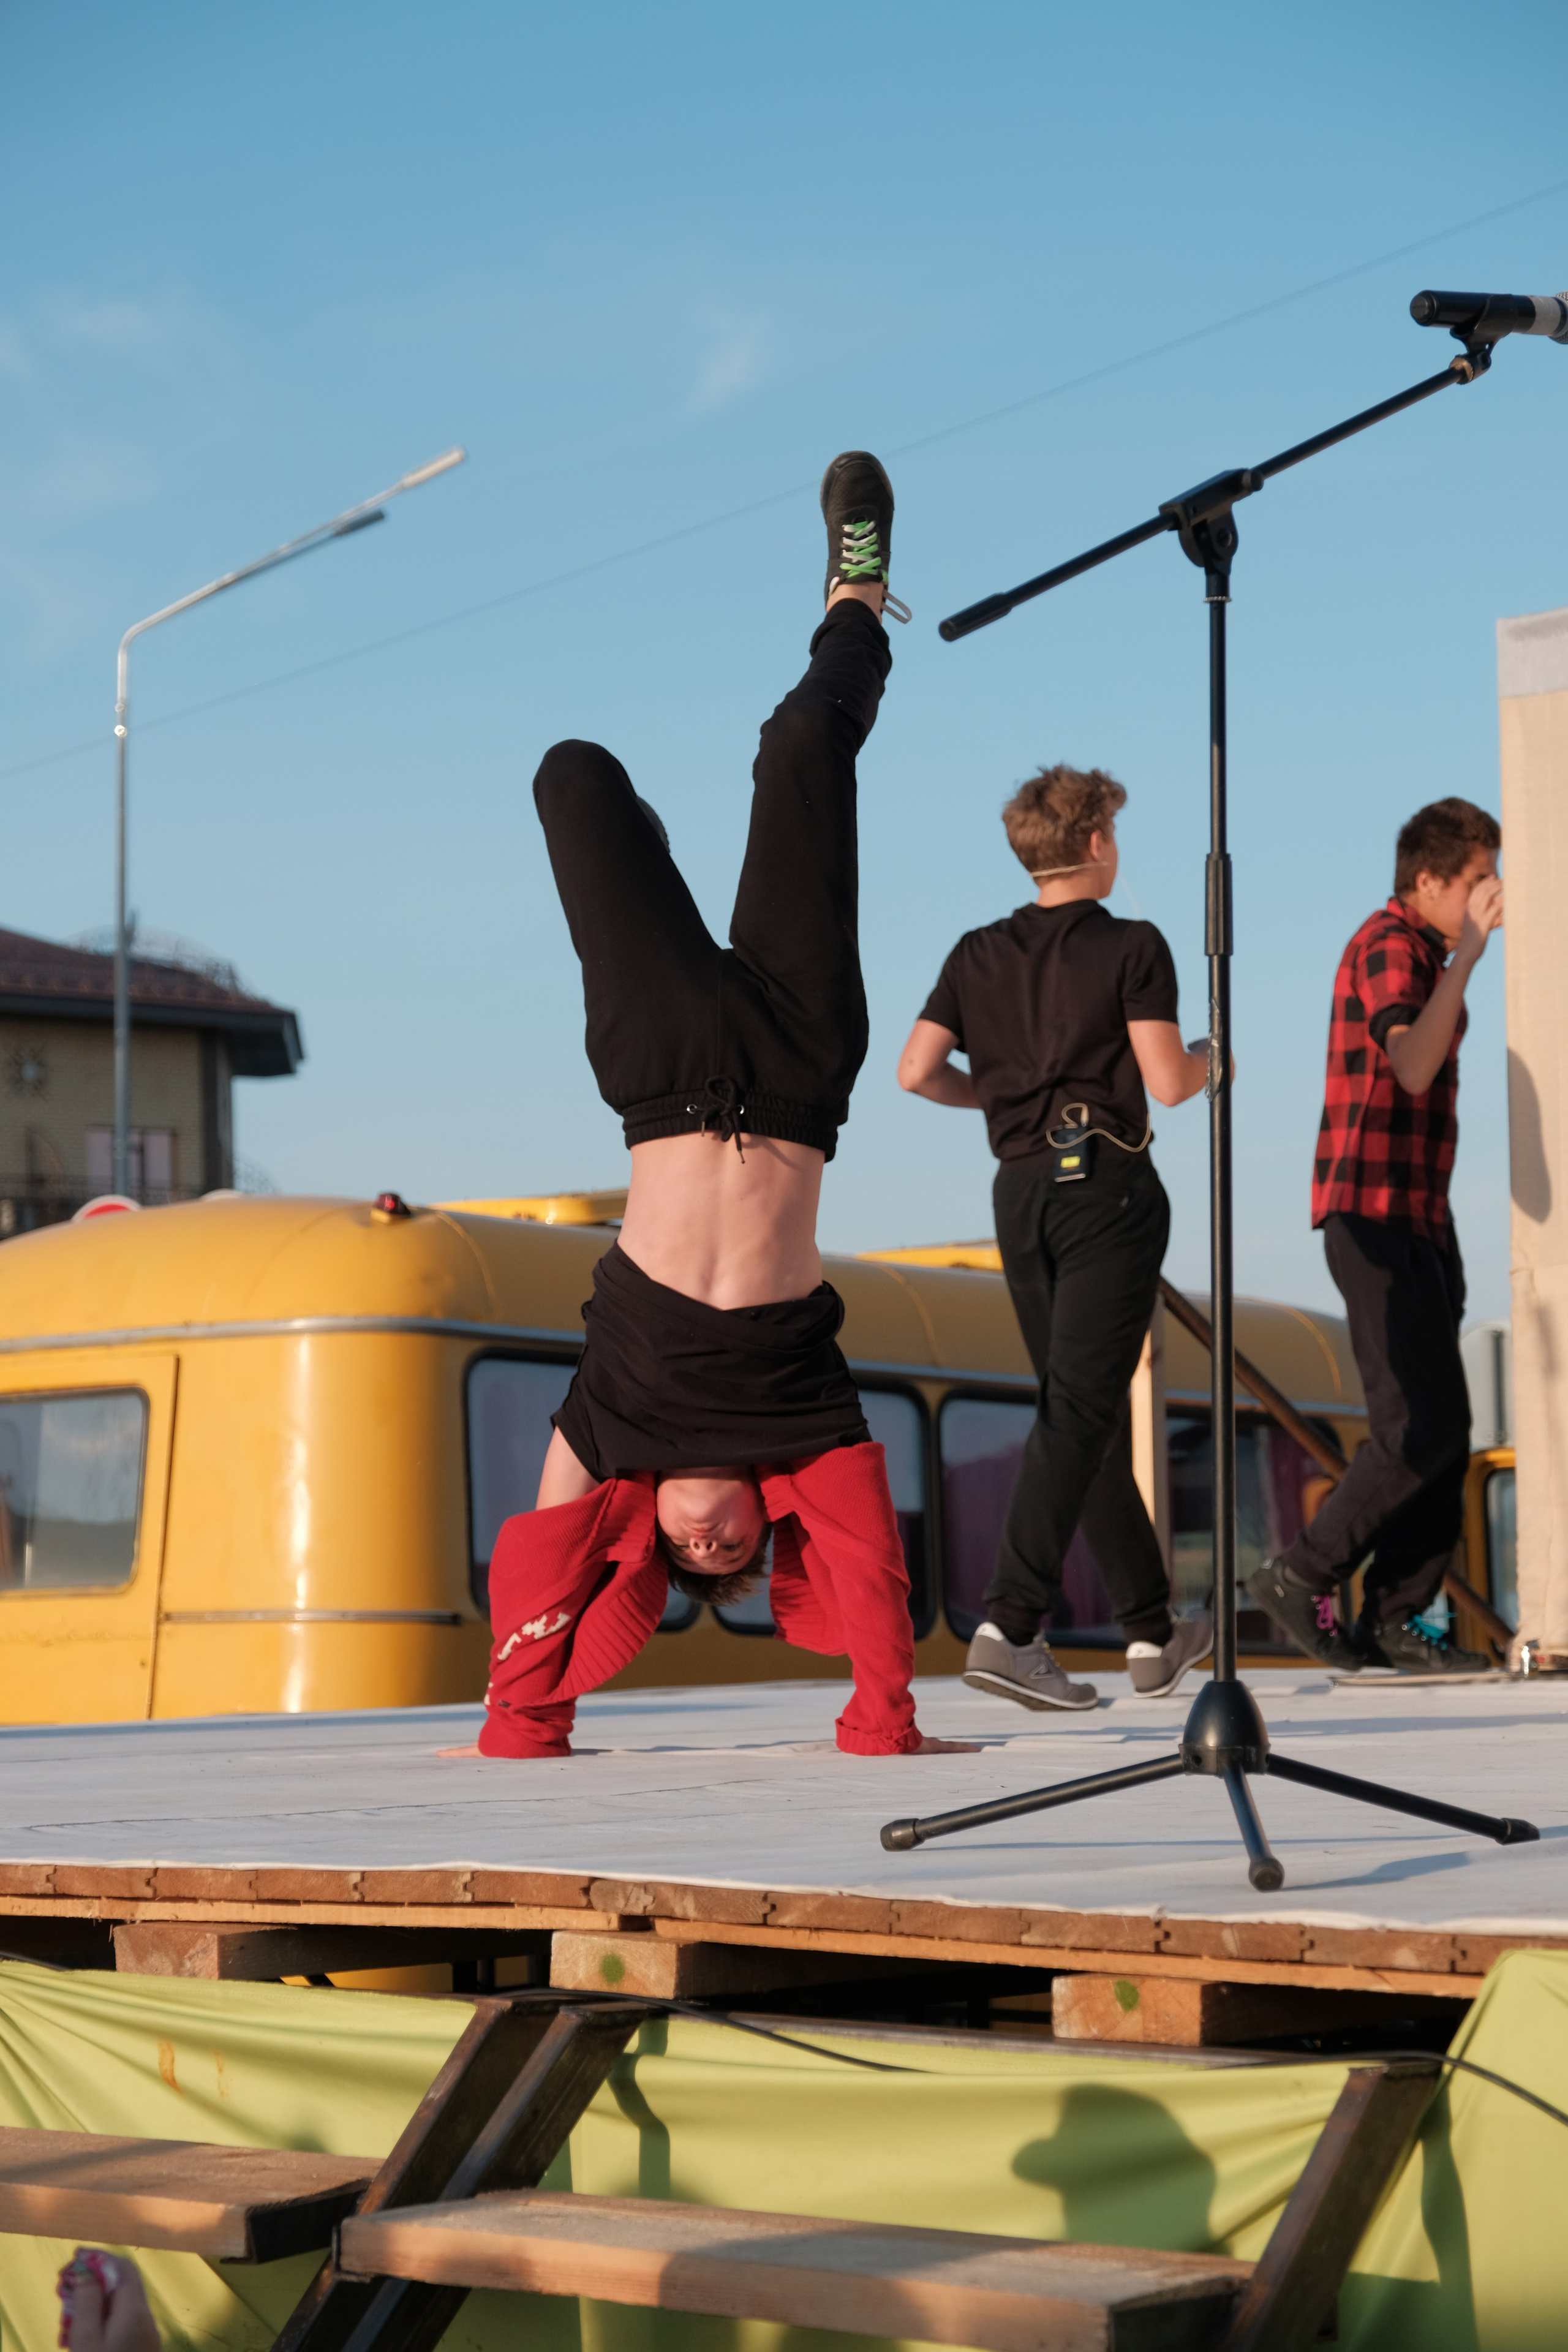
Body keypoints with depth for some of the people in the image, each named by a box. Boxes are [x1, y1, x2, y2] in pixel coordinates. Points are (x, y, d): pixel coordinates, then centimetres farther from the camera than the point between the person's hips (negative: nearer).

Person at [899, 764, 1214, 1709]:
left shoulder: (980, 955, 8)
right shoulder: (1133, 947, -5)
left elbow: (917, 1070, 2)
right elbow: (1167, 1082, -12)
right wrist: (1209, 1062, 10)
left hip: (1022, 1188, 6)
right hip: (1107, 1183, -6)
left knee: (1087, 1412, 13)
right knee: (1079, 1410, -9)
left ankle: (1154, 1630, 21)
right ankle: (1011, 1628, -22)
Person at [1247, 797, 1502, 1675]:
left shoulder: (1424, 954, 20)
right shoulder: (1389, 944, -11)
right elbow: (1412, 1069, -27)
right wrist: (1468, 954, -28)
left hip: (1418, 1220, 10)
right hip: (1375, 1219, -10)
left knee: (1443, 1428, 4)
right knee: (1425, 1424, -14)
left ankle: (1395, 1620, 5)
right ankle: (1304, 1575, -5)